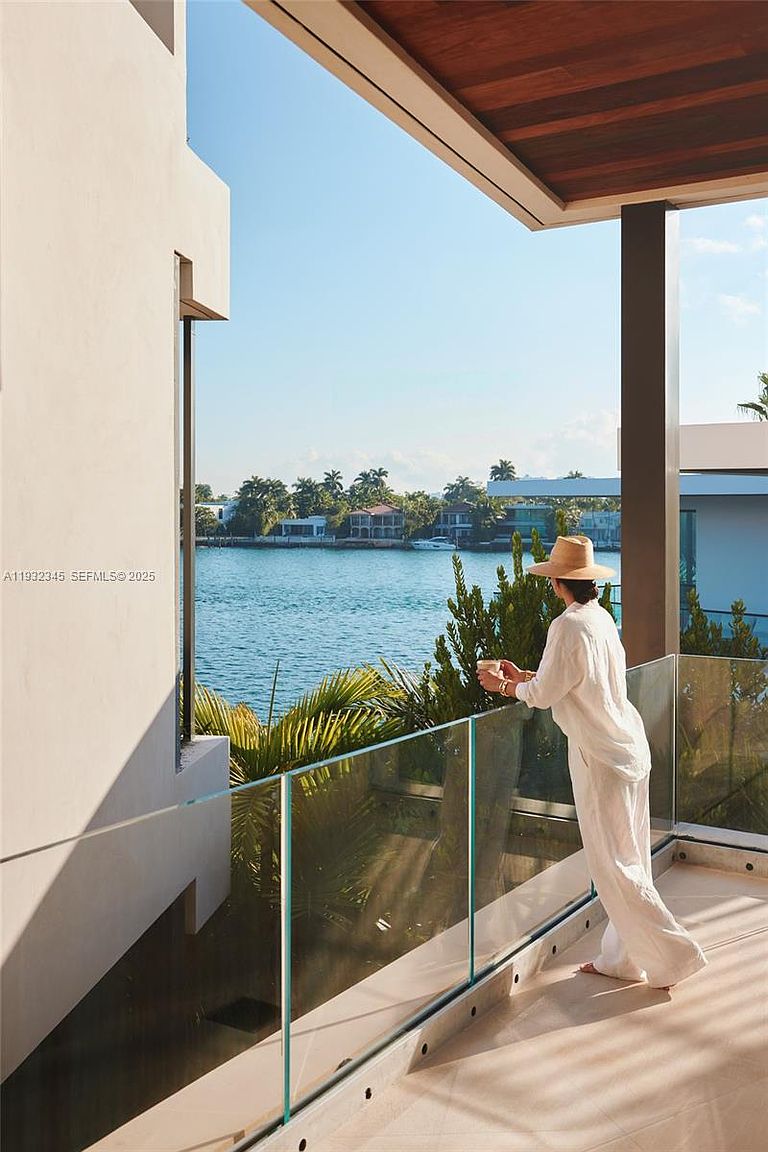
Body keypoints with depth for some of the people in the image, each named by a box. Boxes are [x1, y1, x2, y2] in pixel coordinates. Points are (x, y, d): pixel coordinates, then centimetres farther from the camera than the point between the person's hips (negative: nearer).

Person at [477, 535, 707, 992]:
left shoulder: (568, 626, -19)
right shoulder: (602, 617, 7)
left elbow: (543, 694, -14)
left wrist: (503, 686, 5)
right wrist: (522, 676, 23)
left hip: (600, 757, -9)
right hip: (628, 745, 9)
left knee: (613, 867, 2)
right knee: (629, 859, 15)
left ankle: (673, 952, 6)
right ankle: (622, 957, 27)